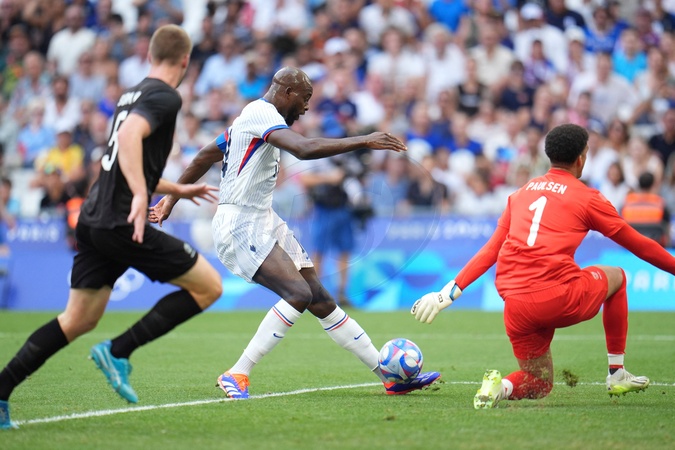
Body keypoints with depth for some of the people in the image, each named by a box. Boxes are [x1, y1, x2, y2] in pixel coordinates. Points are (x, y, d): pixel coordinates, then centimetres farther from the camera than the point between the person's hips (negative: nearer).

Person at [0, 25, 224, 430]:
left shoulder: (133, 95, 21)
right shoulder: (165, 97, -7)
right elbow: (130, 136, -27)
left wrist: (179, 190, 44)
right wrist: (141, 196, -36)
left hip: (93, 220, 9)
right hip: (122, 224, -9)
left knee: (78, 320, 14)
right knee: (209, 285, 1)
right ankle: (119, 352, -4)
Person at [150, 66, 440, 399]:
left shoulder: (254, 117, 20)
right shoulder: (260, 113, -13)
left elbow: (205, 157, 28)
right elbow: (304, 149, -31)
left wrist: (172, 198, 34)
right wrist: (364, 142, -29)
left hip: (264, 222, 10)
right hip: (240, 225, -10)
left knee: (321, 301, 4)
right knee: (298, 293, -24)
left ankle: (391, 377, 2)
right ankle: (236, 376, -17)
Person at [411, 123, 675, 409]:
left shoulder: (520, 193, 20)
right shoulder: (587, 197, 6)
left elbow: (490, 251, 17)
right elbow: (637, 244, 14)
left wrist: (451, 292, 20)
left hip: (515, 306, 5)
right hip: (560, 296, -5)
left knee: (539, 384, 22)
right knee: (616, 276, 27)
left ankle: (501, 386, -12)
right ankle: (617, 374, 24)